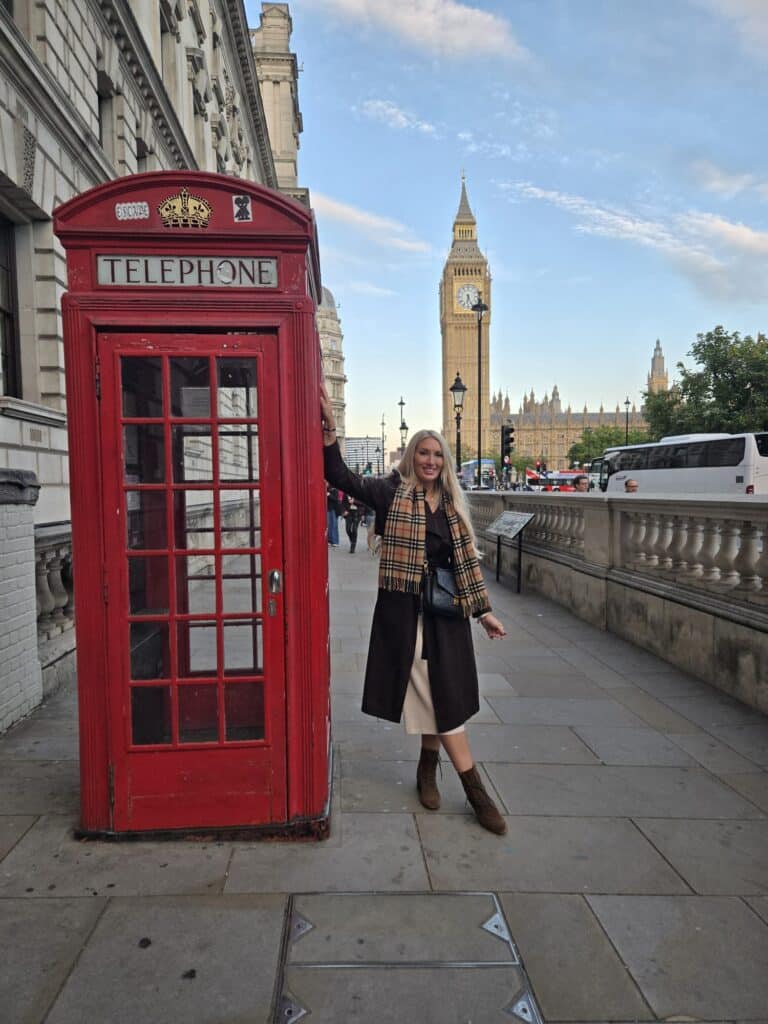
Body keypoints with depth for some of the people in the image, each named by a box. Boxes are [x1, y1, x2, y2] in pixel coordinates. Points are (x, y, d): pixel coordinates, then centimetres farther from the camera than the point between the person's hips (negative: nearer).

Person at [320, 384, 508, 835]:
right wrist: (330, 429, -23)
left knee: (440, 694, 10)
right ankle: (475, 790, 11)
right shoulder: (392, 492, -2)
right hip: (405, 610, -4)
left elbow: (467, 559, 12)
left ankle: (429, 768, 33)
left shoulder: (451, 503, 10)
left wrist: (484, 609, 10)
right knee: (434, 697, 1)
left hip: (446, 611, 4)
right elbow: (342, 477, -12)